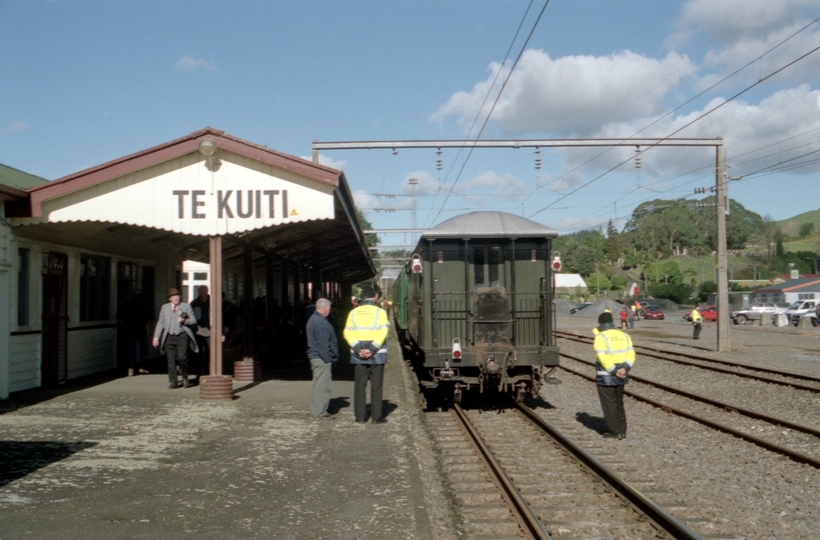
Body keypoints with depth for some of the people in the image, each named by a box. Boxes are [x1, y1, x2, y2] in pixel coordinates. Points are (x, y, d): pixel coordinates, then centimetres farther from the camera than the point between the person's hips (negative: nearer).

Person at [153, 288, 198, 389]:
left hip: (182, 336, -2)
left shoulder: (186, 306, 9)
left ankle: (185, 377, 7)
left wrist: (184, 321, -11)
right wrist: (156, 337, 9)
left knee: (181, 357, -15)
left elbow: (194, 321, 8)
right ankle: (172, 381, 8)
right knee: (171, 360, -1)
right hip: (169, 337, 2)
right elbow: (160, 323, 15)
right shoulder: (164, 307, 15)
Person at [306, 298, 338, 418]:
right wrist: (327, 359, -18)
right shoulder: (321, 322, -18)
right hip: (321, 358, -11)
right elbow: (323, 344, -22)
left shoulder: (313, 319, 16)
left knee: (318, 384, 16)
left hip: (315, 357, 11)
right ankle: (319, 411, -5)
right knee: (322, 384, -7)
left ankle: (316, 409, 23)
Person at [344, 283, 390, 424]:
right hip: (377, 354, -2)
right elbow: (383, 332, -13)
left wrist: (358, 348, -9)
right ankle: (376, 417, 5)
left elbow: (348, 333, -3)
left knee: (359, 386, 9)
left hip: (358, 354, 2)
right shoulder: (380, 312, -2)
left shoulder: (354, 312, 6)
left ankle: (360, 416, 11)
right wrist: (372, 349, -14)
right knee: (376, 386, 4)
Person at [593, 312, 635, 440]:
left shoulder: (601, 337, -12)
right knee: (619, 404, 17)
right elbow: (631, 354, -1)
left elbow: (602, 357, -21)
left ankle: (614, 432, 5)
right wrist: (624, 368, -11)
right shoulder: (624, 335, 8)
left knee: (609, 405, 3)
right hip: (620, 377, 6)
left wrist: (614, 371, -17)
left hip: (605, 377, -6)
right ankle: (622, 431, 19)